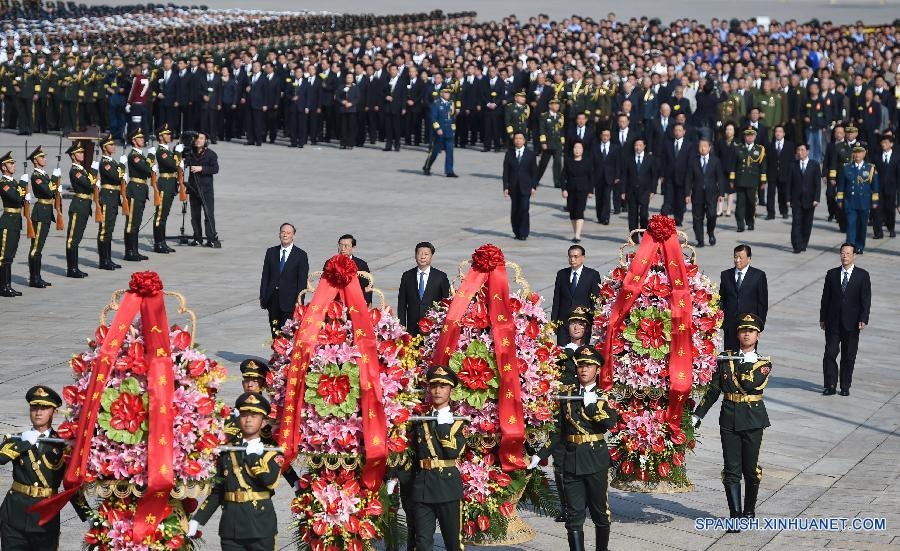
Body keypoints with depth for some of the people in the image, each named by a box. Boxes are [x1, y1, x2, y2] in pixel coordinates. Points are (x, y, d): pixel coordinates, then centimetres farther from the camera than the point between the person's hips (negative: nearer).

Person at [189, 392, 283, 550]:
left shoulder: (271, 451, 3)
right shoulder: (227, 451, 12)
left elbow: (270, 480, -17)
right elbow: (217, 490, 13)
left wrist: (253, 454, -8)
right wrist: (197, 520, 6)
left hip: (261, 528, -2)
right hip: (231, 527, 2)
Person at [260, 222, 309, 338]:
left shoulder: (301, 255, 0)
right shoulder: (271, 252, 10)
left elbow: (303, 280, -2)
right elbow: (265, 276, 11)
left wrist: (299, 300, -8)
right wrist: (263, 297, 5)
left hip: (289, 300, -4)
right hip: (273, 299, 4)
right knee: (275, 331, 6)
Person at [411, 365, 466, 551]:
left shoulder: (458, 420, 3)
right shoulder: (421, 420, 13)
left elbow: (454, 451, -12)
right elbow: (413, 452, 16)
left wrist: (443, 424, -11)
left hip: (448, 486, -3)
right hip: (422, 485, 3)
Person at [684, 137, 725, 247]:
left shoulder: (716, 161, 6)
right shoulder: (693, 162, 7)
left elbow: (720, 178, 6)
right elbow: (688, 179, 6)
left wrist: (721, 193, -2)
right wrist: (687, 194, -1)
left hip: (711, 193, -1)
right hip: (697, 194, 1)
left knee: (711, 214, -14)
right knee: (698, 217, 1)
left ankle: (711, 234, 12)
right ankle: (700, 240, 9)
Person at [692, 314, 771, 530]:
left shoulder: (764, 363, 2)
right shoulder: (726, 358, 7)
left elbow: (751, 385, -17)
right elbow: (713, 390, 8)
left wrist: (745, 363, -12)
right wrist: (697, 415, 4)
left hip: (753, 421, -1)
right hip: (729, 419, 1)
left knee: (751, 469, 5)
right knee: (732, 470, -2)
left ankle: (749, 511, 23)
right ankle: (735, 516, -1)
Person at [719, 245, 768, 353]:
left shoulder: (759, 276, 1)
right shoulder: (726, 275, 10)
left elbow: (763, 302, 2)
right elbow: (721, 299, 11)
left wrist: (760, 324, -3)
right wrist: (721, 321, 3)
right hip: (730, 323, 2)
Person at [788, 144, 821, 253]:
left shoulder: (814, 165, 2)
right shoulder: (793, 165, 6)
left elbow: (818, 183, 0)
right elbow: (789, 183, 5)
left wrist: (816, 199, -8)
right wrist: (789, 199, -1)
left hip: (809, 200, 0)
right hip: (796, 200, 0)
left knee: (807, 224, 5)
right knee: (796, 223, -7)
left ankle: (803, 244, 16)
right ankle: (797, 246, -8)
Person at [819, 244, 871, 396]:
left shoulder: (862, 275, 0)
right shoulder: (832, 274, 6)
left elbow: (866, 299, -3)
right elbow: (826, 297, 9)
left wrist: (863, 319, -11)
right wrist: (822, 318, 6)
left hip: (852, 323, -2)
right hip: (833, 321, 2)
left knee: (849, 356, 5)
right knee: (830, 354, -3)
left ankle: (845, 386, 14)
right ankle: (830, 385, 3)